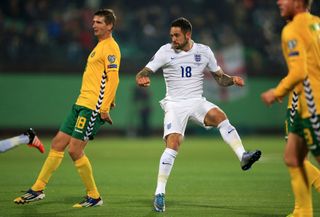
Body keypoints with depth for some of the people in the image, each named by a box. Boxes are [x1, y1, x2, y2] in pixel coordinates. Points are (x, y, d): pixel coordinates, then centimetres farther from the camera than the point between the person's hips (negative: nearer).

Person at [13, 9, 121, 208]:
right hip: (81, 103, 10)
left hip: (92, 107, -10)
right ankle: (38, 189, 16)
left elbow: (113, 79, -19)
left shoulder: (111, 47, -11)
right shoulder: (100, 46, 19)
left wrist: (104, 108, -23)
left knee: (75, 150, -10)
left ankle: (94, 197, 1)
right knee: (58, 144, 9)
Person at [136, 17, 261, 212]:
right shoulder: (166, 51, -2)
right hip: (175, 104, -2)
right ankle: (160, 193, -12)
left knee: (220, 116, -29)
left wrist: (232, 79, -10)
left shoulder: (204, 51, 5)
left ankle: (243, 157, -35)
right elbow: (143, 73, -6)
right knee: (173, 145, -18)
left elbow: (220, 77, 12)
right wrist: (141, 79, -30)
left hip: (198, 102, 2)